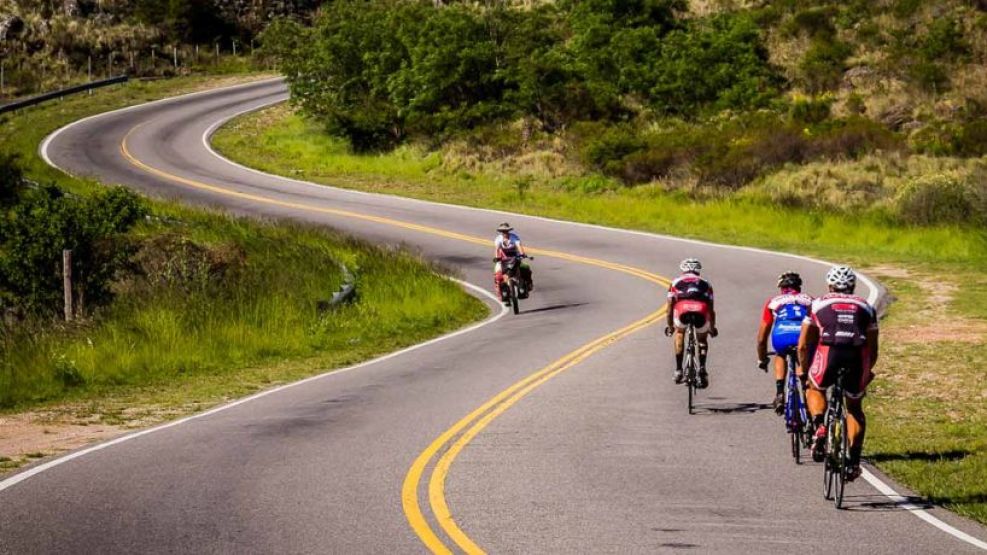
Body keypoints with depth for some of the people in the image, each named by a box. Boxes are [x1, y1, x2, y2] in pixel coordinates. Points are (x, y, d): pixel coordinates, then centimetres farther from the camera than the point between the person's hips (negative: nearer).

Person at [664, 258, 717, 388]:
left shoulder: (676, 282, 32)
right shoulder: (705, 284, 34)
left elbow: (669, 306, 29)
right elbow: (711, 308, 35)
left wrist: (669, 325, 41)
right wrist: (712, 327, 47)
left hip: (682, 310, -1)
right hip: (701, 312, 1)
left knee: (679, 333, 32)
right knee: (702, 341, 31)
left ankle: (678, 370, 23)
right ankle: (702, 369, 12)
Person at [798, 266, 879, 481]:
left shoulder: (818, 304, 22)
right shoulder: (866, 308, 27)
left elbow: (803, 346, 22)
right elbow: (873, 349, 26)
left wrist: (803, 369, 37)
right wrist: (867, 371, 44)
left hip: (829, 354, -2)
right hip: (857, 357, 2)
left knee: (815, 390, 29)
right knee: (855, 408, 23)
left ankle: (820, 428, 2)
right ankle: (854, 459, 11)